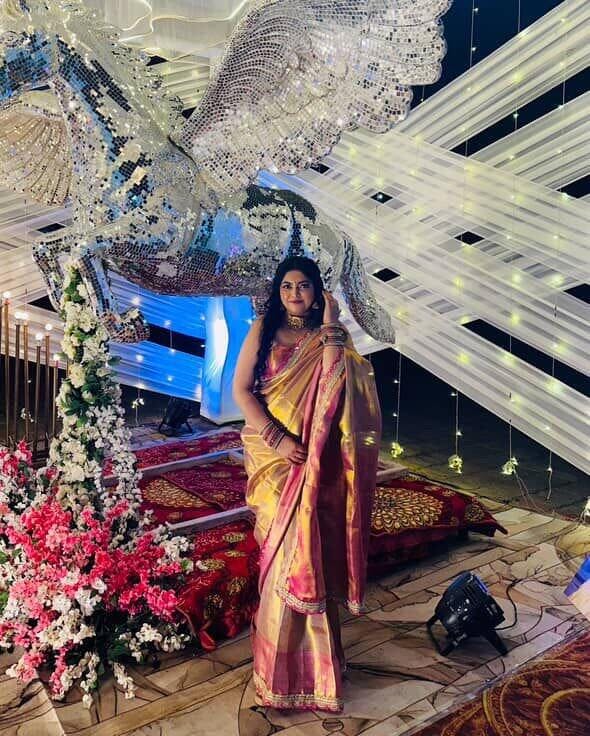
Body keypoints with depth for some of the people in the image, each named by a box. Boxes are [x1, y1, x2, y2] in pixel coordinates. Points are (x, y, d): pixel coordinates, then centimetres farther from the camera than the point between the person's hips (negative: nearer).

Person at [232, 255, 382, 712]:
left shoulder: (328, 336, 4)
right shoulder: (263, 329, 3)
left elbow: (334, 389, -14)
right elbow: (241, 389, -5)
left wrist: (331, 328, -18)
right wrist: (277, 437, -15)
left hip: (315, 457, 0)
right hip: (272, 451, 0)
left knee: (305, 546, 0)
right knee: (281, 549, 5)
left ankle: (306, 654, 19)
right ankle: (280, 658, 23)